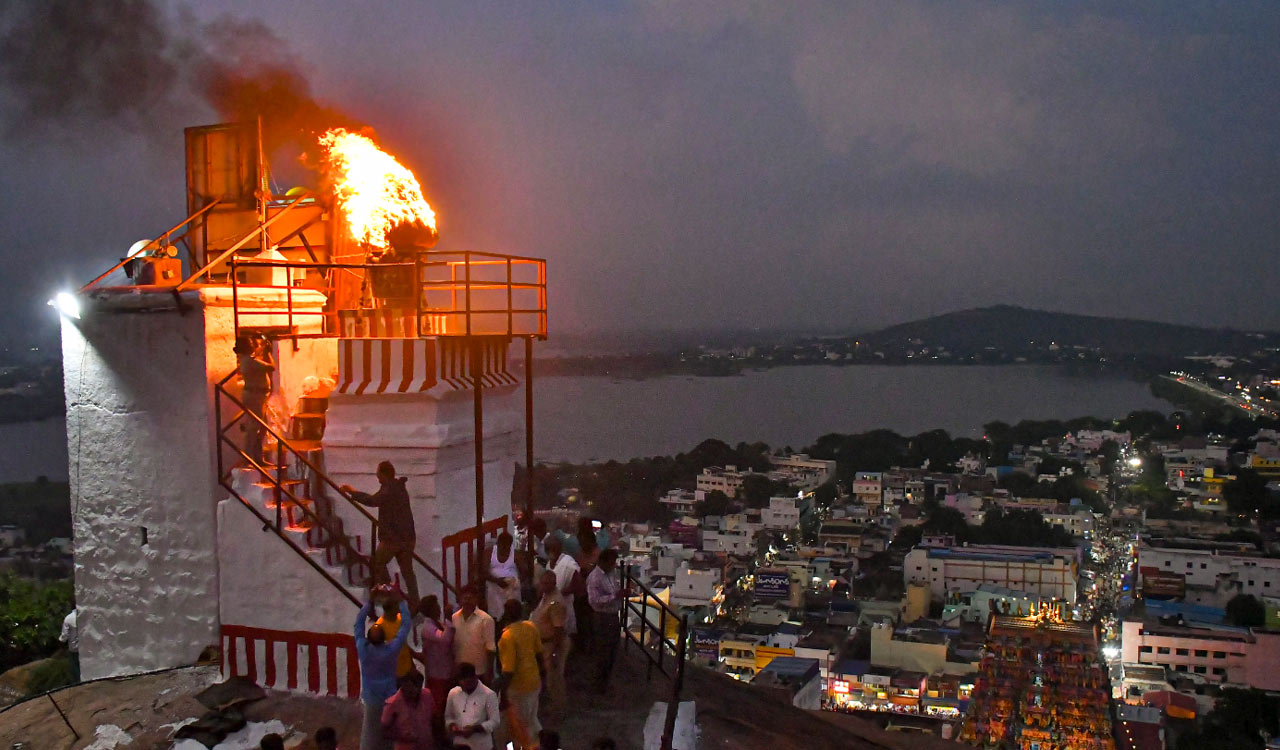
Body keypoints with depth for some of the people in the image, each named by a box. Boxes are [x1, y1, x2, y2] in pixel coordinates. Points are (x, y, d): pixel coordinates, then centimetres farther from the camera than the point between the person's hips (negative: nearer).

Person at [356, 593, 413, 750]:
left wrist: (369, 602, -4)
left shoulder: (363, 649, -21)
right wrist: (401, 601, -10)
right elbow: (405, 625, -16)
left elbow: (359, 624, -6)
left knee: (370, 733, 19)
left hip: (371, 700, 2)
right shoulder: (392, 649, -25)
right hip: (389, 699, -1)